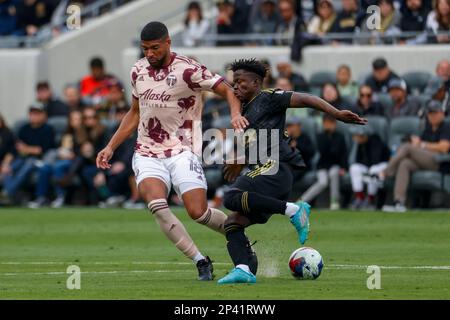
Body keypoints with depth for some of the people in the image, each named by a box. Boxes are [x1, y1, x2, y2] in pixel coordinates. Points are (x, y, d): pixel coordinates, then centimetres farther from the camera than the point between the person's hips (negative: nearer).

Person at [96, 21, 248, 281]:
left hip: (182, 151, -4)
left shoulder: (188, 70, -9)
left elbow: (227, 90, -9)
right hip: (148, 154, 4)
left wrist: (236, 114, -30)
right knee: (157, 205, -25)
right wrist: (111, 147, 18)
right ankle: (201, 262, -16)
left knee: (198, 212, -16)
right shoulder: (138, 71, 9)